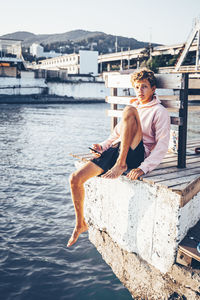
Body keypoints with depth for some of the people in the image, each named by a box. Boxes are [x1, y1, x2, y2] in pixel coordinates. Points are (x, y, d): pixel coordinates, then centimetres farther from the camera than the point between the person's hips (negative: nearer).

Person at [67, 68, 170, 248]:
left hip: (136, 154, -6)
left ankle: (121, 165, -27)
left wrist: (143, 168, -21)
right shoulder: (135, 106, 27)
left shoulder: (160, 112, 5)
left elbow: (162, 146, -8)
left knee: (129, 111, -27)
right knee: (75, 179, -7)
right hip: (116, 150, 6)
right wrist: (103, 146, 9)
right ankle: (80, 224, 13)